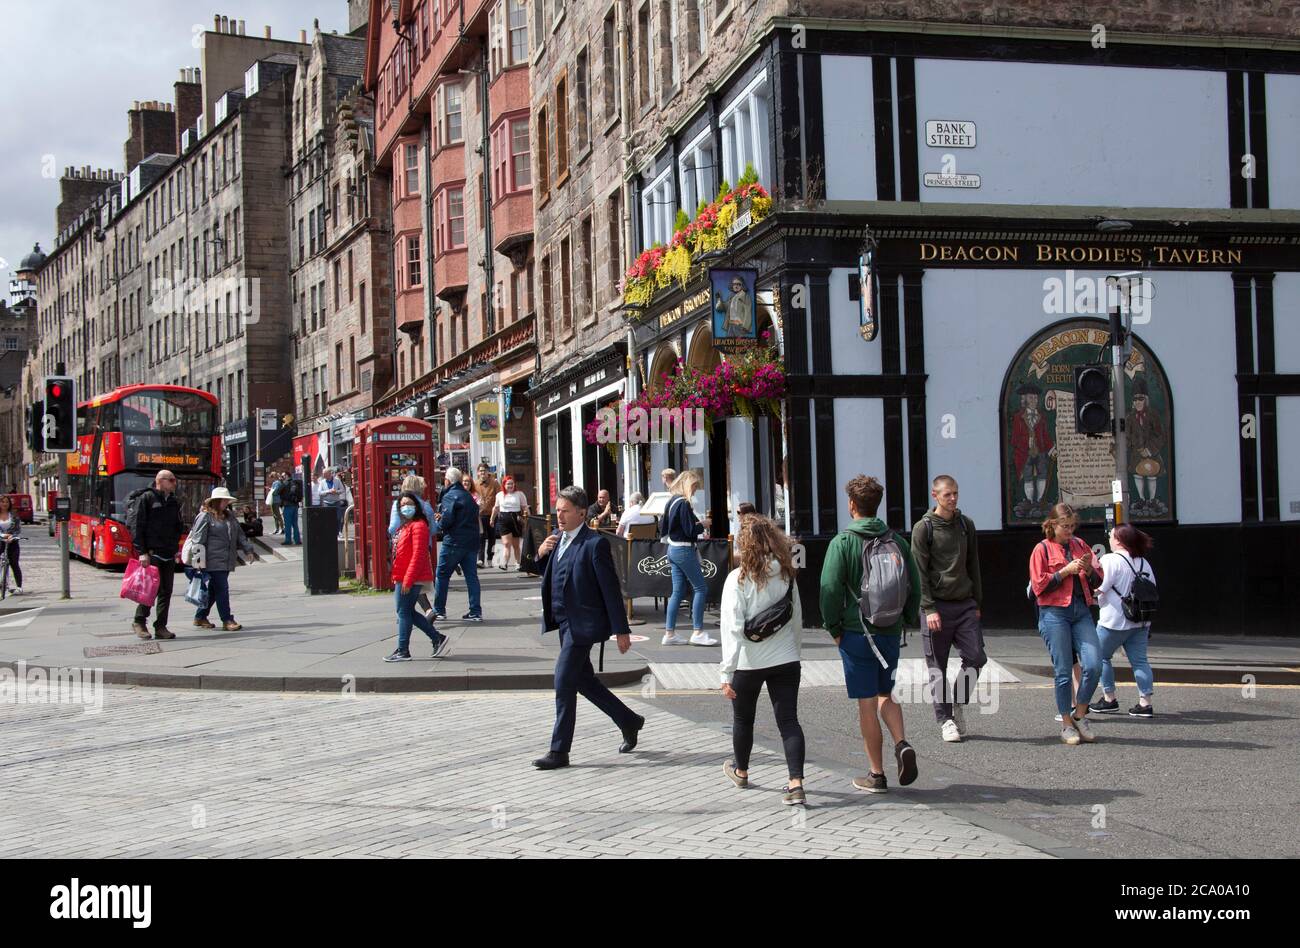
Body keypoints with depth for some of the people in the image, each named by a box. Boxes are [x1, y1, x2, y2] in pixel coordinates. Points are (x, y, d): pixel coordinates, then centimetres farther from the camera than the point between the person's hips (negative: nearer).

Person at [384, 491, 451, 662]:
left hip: (411, 578, -10)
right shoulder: (404, 527, 17)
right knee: (408, 612, 13)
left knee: (404, 611, -3)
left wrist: (408, 580, -22)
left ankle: (403, 651, 5)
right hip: (402, 578, 10)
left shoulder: (418, 526, -14)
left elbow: (418, 555, -20)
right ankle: (438, 638, 17)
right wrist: (397, 578, 19)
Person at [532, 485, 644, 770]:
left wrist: (621, 630, -14)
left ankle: (559, 751, 0)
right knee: (583, 680, 16)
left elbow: (611, 589, -14)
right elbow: (548, 576, 19)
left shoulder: (595, 543, -15)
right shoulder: (556, 538, 9)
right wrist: (541, 553, -2)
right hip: (563, 621, 8)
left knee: (564, 682, -8)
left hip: (583, 623, -8)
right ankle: (629, 722, 33)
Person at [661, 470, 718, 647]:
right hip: (684, 550, -9)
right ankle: (697, 632, -4)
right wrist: (702, 525, -1)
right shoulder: (684, 504, -17)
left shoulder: (672, 502, 11)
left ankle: (669, 633, 10)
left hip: (673, 549, 9)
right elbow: (690, 531, -20)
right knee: (701, 588, -3)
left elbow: (663, 529, 17)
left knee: (678, 591, 10)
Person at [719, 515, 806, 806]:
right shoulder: (787, 575, 0)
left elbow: (733, 628, -17)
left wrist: (727, 673, -15)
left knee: (743, 718, 19)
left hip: (749, 662, -3)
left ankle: (741, 771, 40)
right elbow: (797, 620, 9)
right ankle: (796, 783, -13)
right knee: (789, 720, 1)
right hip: (786, 660, 3)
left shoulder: (739, 578, -14)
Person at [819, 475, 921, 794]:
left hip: (856, 633, -4)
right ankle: (902, 744, -3)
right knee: (886, 695, 20)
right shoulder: (897, 540, 4)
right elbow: (915, 585, 6)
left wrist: (834, 628, -2)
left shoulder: (842, 542, -10)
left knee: (867, 703, 2)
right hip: (891, 632, 4)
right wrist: (905, 621, 14)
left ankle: (877, 774, 8)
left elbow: (830, 589, -13)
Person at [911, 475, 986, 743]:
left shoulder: (966, 525, 11)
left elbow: (973, 566, 16)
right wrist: (929, 608, -13)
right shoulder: (924, 528, -4)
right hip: (937, 605, -4)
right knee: (938, 667, 1)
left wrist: (977, 603, 12)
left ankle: (957, 703, 17)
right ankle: (945, 719, 12)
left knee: (976, 657, -5)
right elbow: (919, 572, -7)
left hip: (965, 604, 4)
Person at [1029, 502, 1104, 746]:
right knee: (1063, 671, -2)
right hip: (1054, 614, -4)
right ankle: (1067, 724, 11)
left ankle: (1080, 715, 10)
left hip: (1081, 611, 4)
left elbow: (1098, 581, 18)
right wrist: (1066, 571, -13)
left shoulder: (1080, 545, 14)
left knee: (1093, 665, -8)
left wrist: (1088, 568, -3)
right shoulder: (1042, 549, 1)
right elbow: (1039, 586, -7)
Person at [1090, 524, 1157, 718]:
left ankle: (1109, 699, 12)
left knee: (1101, 656, 10)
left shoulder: (1110, 560, -13)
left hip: (1114, 621, -7)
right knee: (1139, 660, 6)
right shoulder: (1143, 562, 10)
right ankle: (1145, 703, 0)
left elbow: (1098, 589, -18)